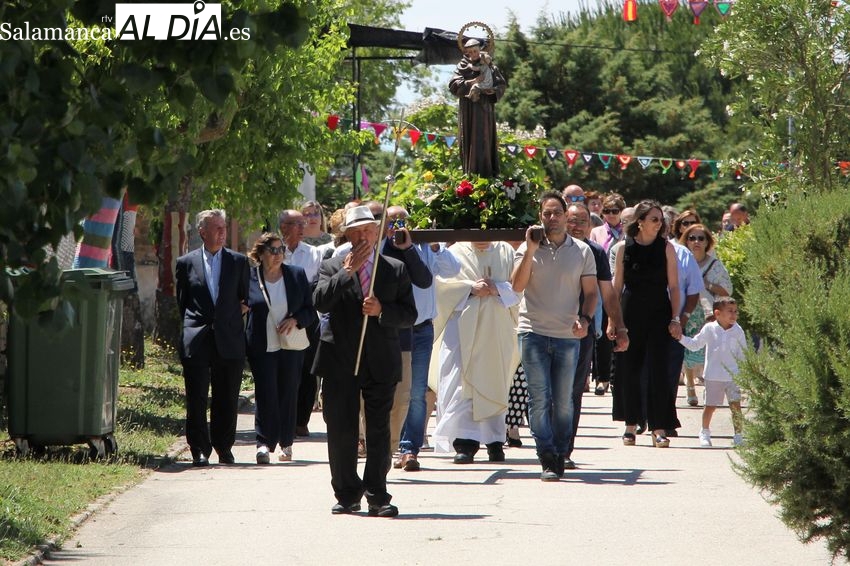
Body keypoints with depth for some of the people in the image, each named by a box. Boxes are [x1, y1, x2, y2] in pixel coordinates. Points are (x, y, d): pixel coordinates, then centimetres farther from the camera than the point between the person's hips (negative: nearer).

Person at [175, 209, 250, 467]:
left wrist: (240, 312, 4)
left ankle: (224, 448, 17)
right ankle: (200, 450, 1)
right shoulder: (186, 263, 7)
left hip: (229, 340, 1)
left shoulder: (239, 262, 9)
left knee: (227, 399, 5)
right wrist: (191, 327, 6)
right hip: (197, 341, -1)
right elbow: (181, 301, 12)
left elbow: (245, 298, 18)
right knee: (197, 398, -4)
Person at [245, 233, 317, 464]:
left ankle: (286, 444, 15)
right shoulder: (249, 278, -1)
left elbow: (310, 310, 8)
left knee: (288, 394, 5)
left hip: (291, 347, 2)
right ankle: (264, 443, -7)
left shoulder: (297, 275, 5)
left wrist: (295, 320, -11)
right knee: (265, 395, -8)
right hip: (262, 348, -2)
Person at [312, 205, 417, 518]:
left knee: (379, 430, 0)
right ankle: (347, 495, 12)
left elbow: (409, 314, 5)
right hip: (341, 360, 0)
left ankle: (377, 497, 4)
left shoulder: (395, 269, 9)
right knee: (340, 430, 2)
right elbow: (320, 302, -11)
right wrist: (348, 271, -15)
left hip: (381, 361, 0)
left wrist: (382, 310, -13)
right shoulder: (332, 267, 7)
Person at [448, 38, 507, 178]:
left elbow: (502, 85, 3)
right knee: (469, 141, -2)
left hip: (484, 109, 0)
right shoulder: (463, 67, 6)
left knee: (484, 140, -5)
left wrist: (490, 90, -16)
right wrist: (472, 82, -16)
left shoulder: (489, 66, 7)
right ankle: (469, 174, 0)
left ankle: (485, 172, -6)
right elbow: (453, 85, -7)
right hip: (468, 110, 0)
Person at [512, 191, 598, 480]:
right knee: (540, 397, -8)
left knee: (563, 400, 5)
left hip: (567, 336, 1)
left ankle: (561, 455, 15)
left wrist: (585, 318, -9)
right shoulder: (529, 248, 4)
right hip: (534, 333, -1)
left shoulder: (582, 251, 7)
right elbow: (517, 285, -8)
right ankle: (548, 459, -9)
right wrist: (531, 250, -14)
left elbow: (591, 292, 9)